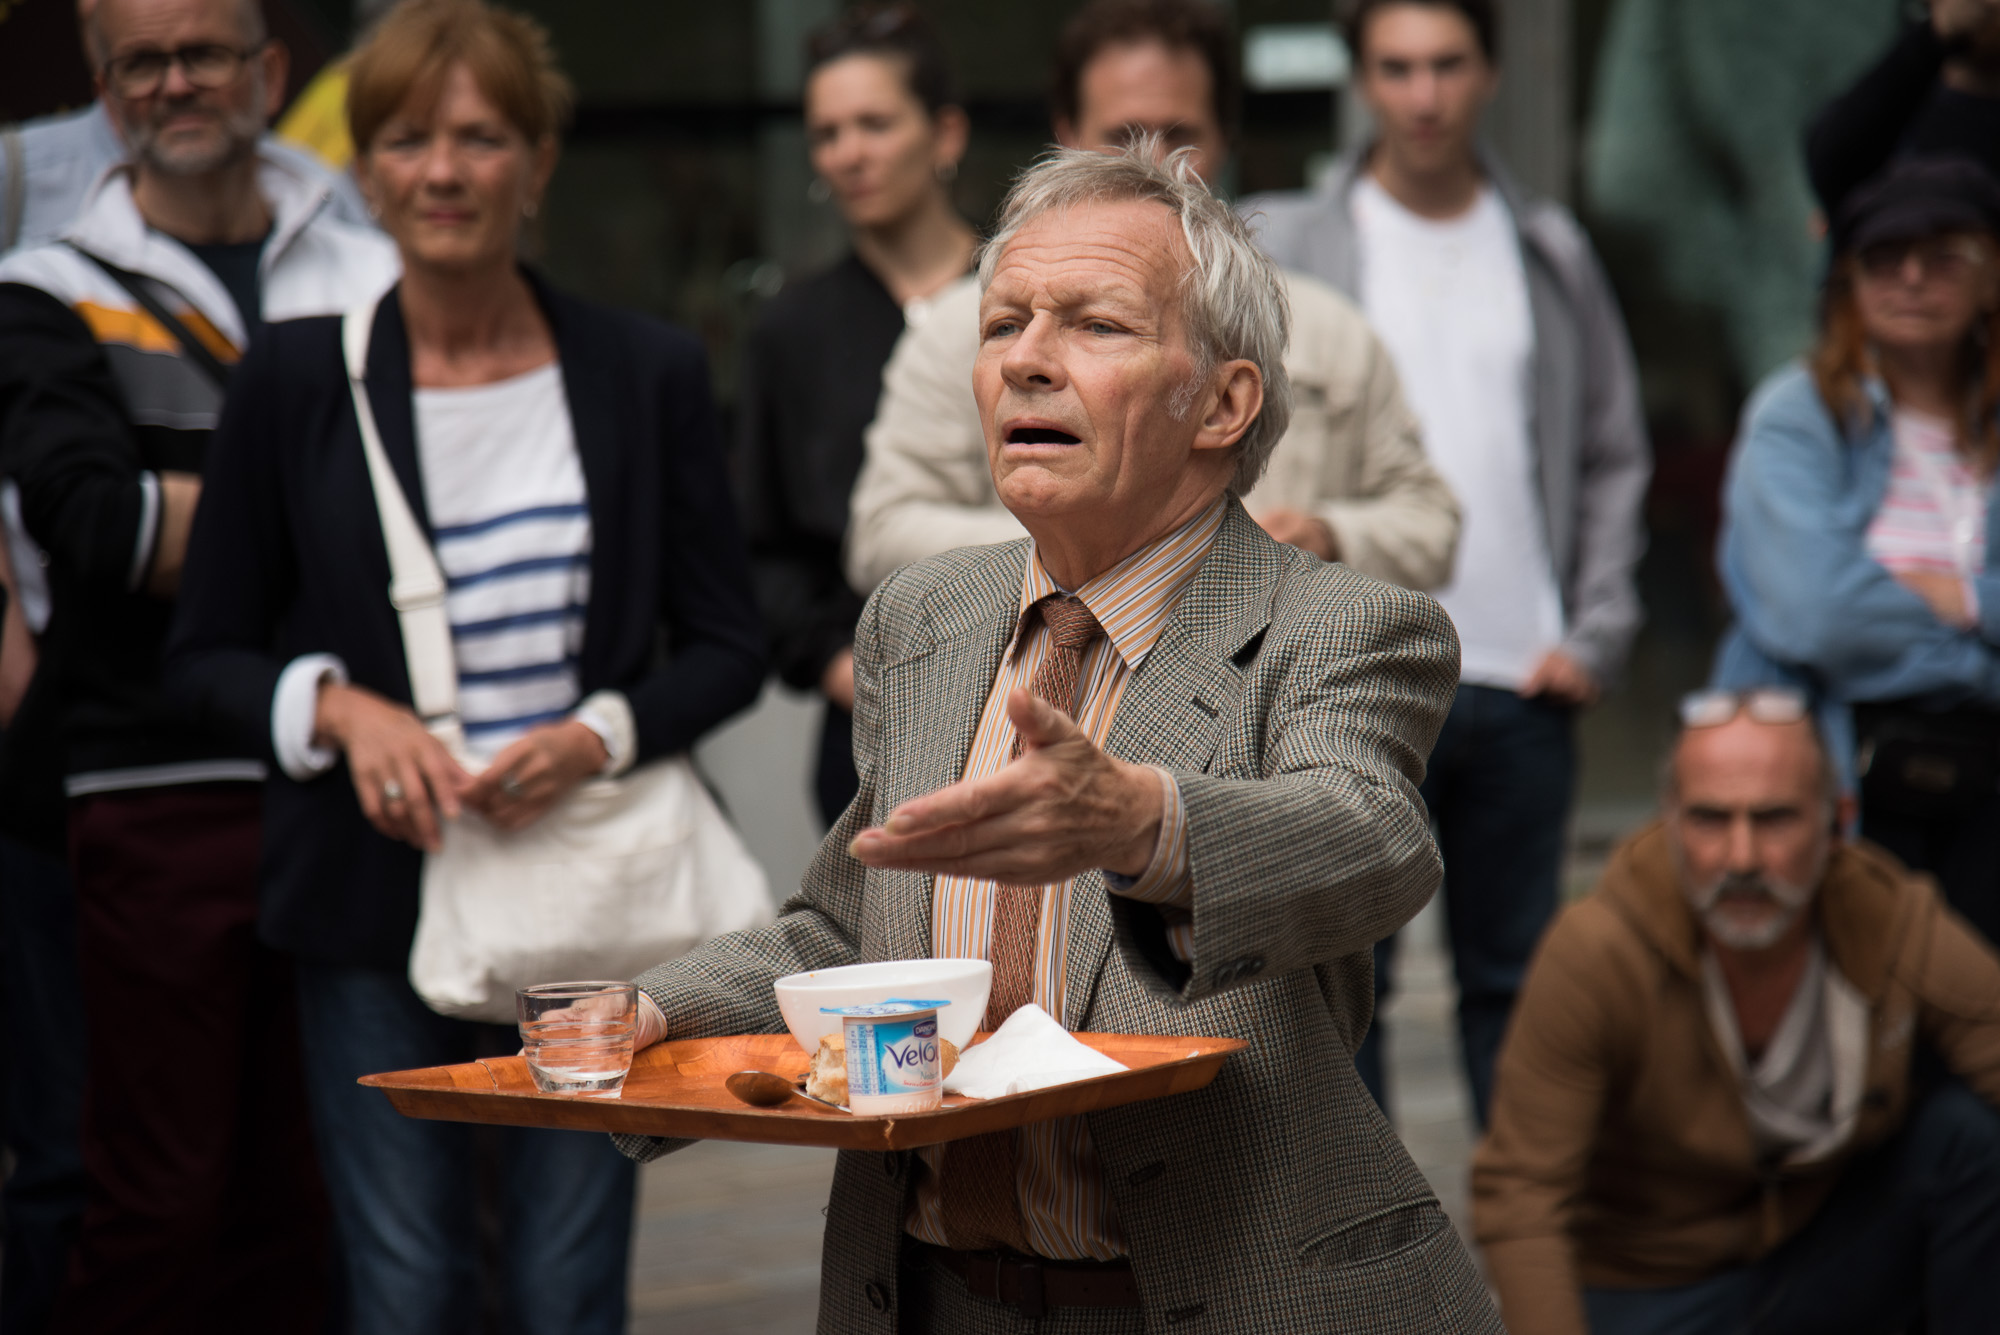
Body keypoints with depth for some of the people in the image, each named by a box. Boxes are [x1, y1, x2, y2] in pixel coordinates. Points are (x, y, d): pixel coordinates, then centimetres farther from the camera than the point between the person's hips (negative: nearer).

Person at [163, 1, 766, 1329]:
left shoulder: (649, 372, 3)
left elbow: (730, 647, 7)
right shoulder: (296, 381, 1)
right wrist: (338, 708, -13)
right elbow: (208, 655, 7)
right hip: (373, 907, 0)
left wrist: (601, 735, -12)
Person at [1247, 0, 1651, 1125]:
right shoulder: (1286, 249, 1)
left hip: (1523, 689, 3)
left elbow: (1613, 455, 14)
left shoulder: (1552, 253, 11)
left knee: (1519, 981, 9)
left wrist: (1598, 634, 4)